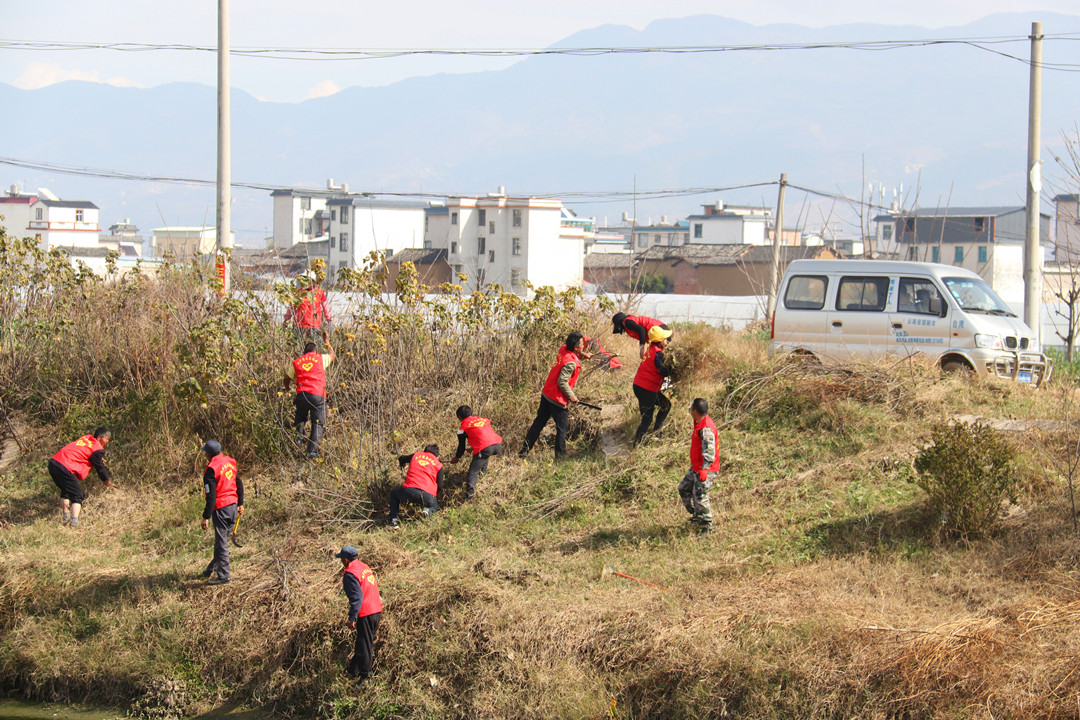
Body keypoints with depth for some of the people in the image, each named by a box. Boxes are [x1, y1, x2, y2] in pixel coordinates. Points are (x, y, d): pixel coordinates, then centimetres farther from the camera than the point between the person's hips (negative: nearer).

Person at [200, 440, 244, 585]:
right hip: (233, 506, 8)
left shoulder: (211, 470, -15)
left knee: (221, 541, -1)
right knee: (222, 539, 19)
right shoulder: (230, 462, 7)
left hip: (221, 508, -8)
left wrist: (206, 517, -15)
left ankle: (224, 575, 2)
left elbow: (211, 496, -18)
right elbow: (239, 484, 14)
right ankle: (213, 567, 31)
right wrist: (240, 504, 24)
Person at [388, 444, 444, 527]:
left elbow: (401, 459, 40)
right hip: (427, 495, 0)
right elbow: (440, 485, 13)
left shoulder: (415, 456, 21)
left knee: (393, 493, 32)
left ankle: (393, 519, 14)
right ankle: (428, 511, -4)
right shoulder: (438, 465, 16)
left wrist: (402, 465, 65)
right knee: (434, 506, 34)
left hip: (409, 491, 0)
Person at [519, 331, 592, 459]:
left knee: (539, 423, 16)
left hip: (546, 394, 9)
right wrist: (571, 396, -13)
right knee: (561, 429, 5)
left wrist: (582, 354, 16)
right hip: (558, 400, -9)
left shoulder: (563, 349, 2)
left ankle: (524, 450, 18)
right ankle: (560, 455, 11)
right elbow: (562, 382, -24)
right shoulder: (570, 363, -23)